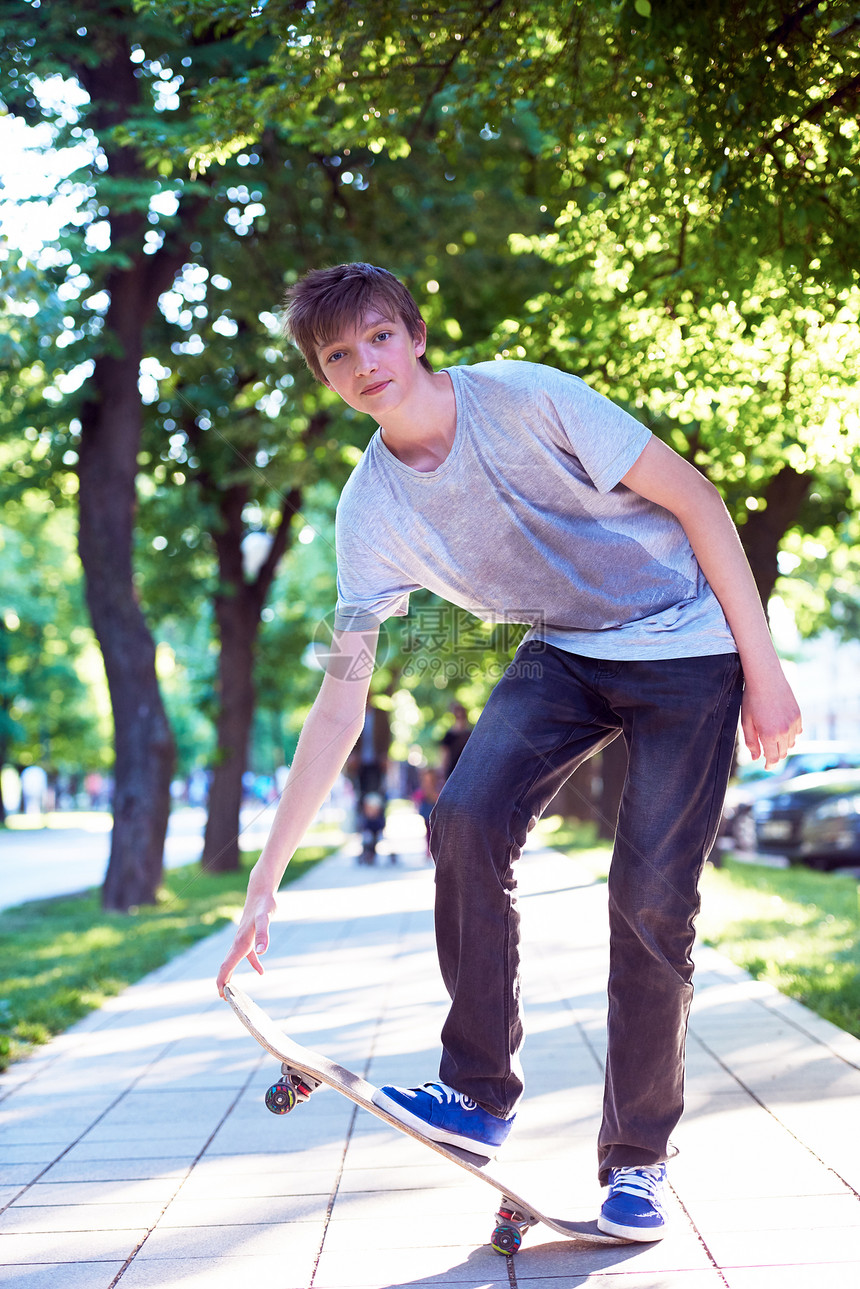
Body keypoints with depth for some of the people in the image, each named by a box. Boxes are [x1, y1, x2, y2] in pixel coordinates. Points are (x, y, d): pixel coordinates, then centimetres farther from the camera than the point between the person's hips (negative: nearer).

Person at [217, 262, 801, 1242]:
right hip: (564, 654, 4)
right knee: (466, 819, -22)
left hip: (689, 646, -3)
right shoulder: (370, 511, -8)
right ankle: (480, 1097, -7)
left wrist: (761, 667, -15)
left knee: (652, 899, -11)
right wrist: (264, 882, -11)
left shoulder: (525, 398, -21)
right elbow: (340, 705, -7)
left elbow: (696, 499, -13)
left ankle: (636, 1162, 6)